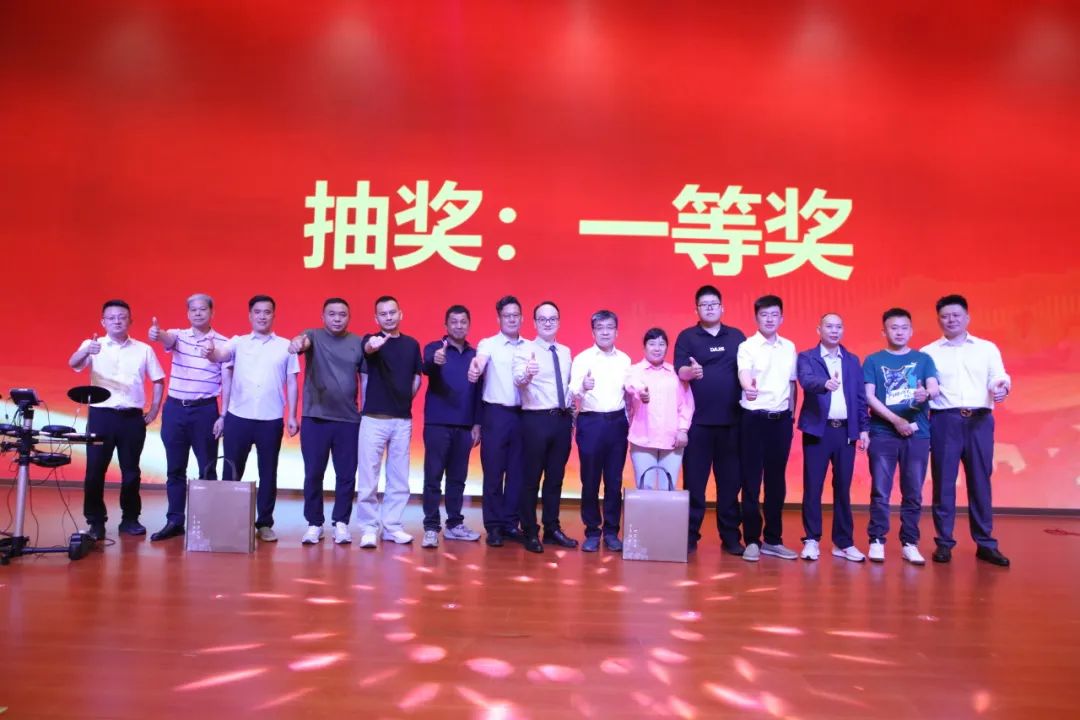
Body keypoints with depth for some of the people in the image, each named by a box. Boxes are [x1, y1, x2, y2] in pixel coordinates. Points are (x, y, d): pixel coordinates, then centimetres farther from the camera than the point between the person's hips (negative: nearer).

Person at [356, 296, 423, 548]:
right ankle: (369, 528, 9)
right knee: (368, 477, -1)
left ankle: (392, 526, 20)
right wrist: (371, 345, -51)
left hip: (403, 419, 4)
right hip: (374, 418, -4)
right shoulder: (371, 340, -4)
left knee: (399, 478, 9)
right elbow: (367, 349, -28)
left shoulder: (412, 344, 8)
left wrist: (406, 398, 4)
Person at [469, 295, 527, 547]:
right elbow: (480, 361, -23)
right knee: (493, 472, 2)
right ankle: (493, 527, 11)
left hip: (522, 414, 4)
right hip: (496, 414, -3)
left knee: (517, 471, 9)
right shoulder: (488, 344, -2)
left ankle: (510, 523, 20)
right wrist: (475, 369, -45)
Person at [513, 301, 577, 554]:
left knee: (556, 477, 14)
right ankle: (530, 533, 13)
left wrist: (572, 414, 14)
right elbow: (518, 380, -26)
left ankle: (552, 528, 26)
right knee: (531, 477, 2)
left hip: (562, 419, 6)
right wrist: (527, 374, -48)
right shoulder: (525, 350, -8)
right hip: (536, 419, -6)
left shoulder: (566, 352, 12)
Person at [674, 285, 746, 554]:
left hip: (732, 420, 2)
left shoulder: (737, 336, 11)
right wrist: (690, 371, -30)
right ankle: (690, 535, 11)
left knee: (730, 481, 7)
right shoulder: (687, 337, 3)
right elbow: (679, 371, -9)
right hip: (698, 420, -2)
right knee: (694, 481, 2)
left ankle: (731, 536, 17)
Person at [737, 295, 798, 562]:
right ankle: (752, 540, 8)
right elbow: (744, 374, -25)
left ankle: (773, 540, 19)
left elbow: (791, 383, 17)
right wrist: (748, 388, -47)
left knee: (776, 481, 10)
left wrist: (791, 414, 11)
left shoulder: (789, 347, 10)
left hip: (781, 419, 4)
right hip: (754, 418, -4)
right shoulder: (747, 346, -6)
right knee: (751, 481, 0)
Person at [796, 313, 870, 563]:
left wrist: (864, 429, 5)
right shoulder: (806, 357, 1)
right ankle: (811, 540, 9)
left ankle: (843, 543, 16)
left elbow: (860, 397, 11)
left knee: (843, 488, 7)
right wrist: (826, 383, -40)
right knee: (813, 487, 0)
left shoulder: (852, 360, 13)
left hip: (846, 431, 3)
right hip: (818, 430, -3)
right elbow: (807, 381, -20)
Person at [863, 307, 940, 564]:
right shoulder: (873, 360, 5)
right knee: (880, 491, -2)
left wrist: (925, 394, -27)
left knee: (913, 493, 4)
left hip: (918, 434, 2)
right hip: (883, 433, -1)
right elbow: (869, 396, -2)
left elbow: (935, 389, -3)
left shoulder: (923, 359, 10)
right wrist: (896, 420, -12)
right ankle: (877, 541, 6)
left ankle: (909, 544, 13)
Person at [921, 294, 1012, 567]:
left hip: (980, 420, 1)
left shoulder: (987, 348, 12)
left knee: (980, 481, 5)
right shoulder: (928, 352, 8)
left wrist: (1003, 387, -19)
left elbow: (999, 378, 4)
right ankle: (944, 543, 8)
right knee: (943, 482, 1)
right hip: (944, 421, -1)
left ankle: (985, 544, 14)